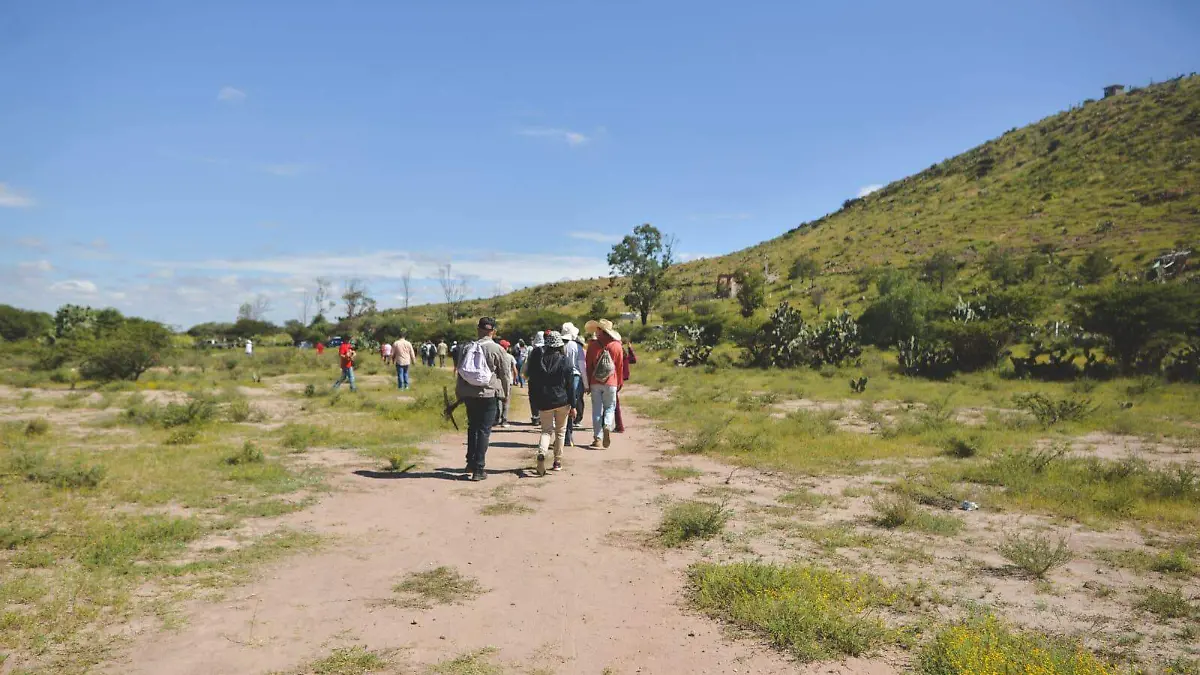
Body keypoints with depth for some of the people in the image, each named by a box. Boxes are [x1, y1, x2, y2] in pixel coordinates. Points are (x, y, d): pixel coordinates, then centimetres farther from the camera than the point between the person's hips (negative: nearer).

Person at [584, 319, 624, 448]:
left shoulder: (592, 345, -3)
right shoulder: (616, 345, 0)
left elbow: (588, 366, 0)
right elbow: (620, 366, 5)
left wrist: (587, 384, 8)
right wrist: (619, 383, 17)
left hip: (595, 383, 0)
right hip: (611, 383, 0)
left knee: (597, 409, 7)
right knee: (610, 407, 12)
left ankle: (598, 438, 5)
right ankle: (607, 426, -17)